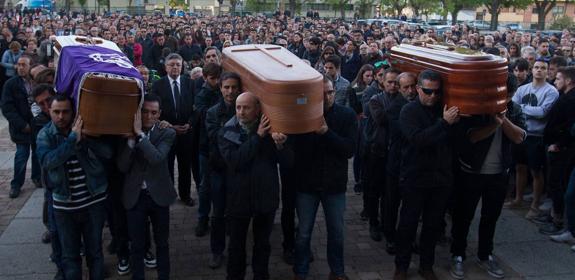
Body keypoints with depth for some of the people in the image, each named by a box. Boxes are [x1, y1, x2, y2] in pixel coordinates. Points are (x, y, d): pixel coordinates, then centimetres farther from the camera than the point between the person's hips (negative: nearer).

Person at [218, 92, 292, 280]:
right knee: (236, 245, 15)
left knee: (263, 243, 18)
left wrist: (280, 145, -29)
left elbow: (288, 159, -8)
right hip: (238, 198, -1)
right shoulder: (227, 133, -8)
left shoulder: (269, 129, -4)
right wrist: (258, 137, -25)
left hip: (266, 197, 1)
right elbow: (234, 160, -24)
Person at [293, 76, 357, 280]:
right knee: (303, 233, 11)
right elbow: (295, 147, -8)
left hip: (334, 184, 1)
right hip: (306, 183, 0)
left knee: (336, 232, 15)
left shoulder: (347, 115, -6)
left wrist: (326, 132, -25)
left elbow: (350, 149, -14)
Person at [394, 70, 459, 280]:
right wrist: (444, 123, -29)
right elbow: (417, 139, -23)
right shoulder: (409, 111, -8)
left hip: (441, 178, 4)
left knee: (433, 225, 13)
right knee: (408, 224, 6)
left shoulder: (445, 109, 5)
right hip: (415, 178, -4)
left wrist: (457, 122, -5)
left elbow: (455, 140, 11)